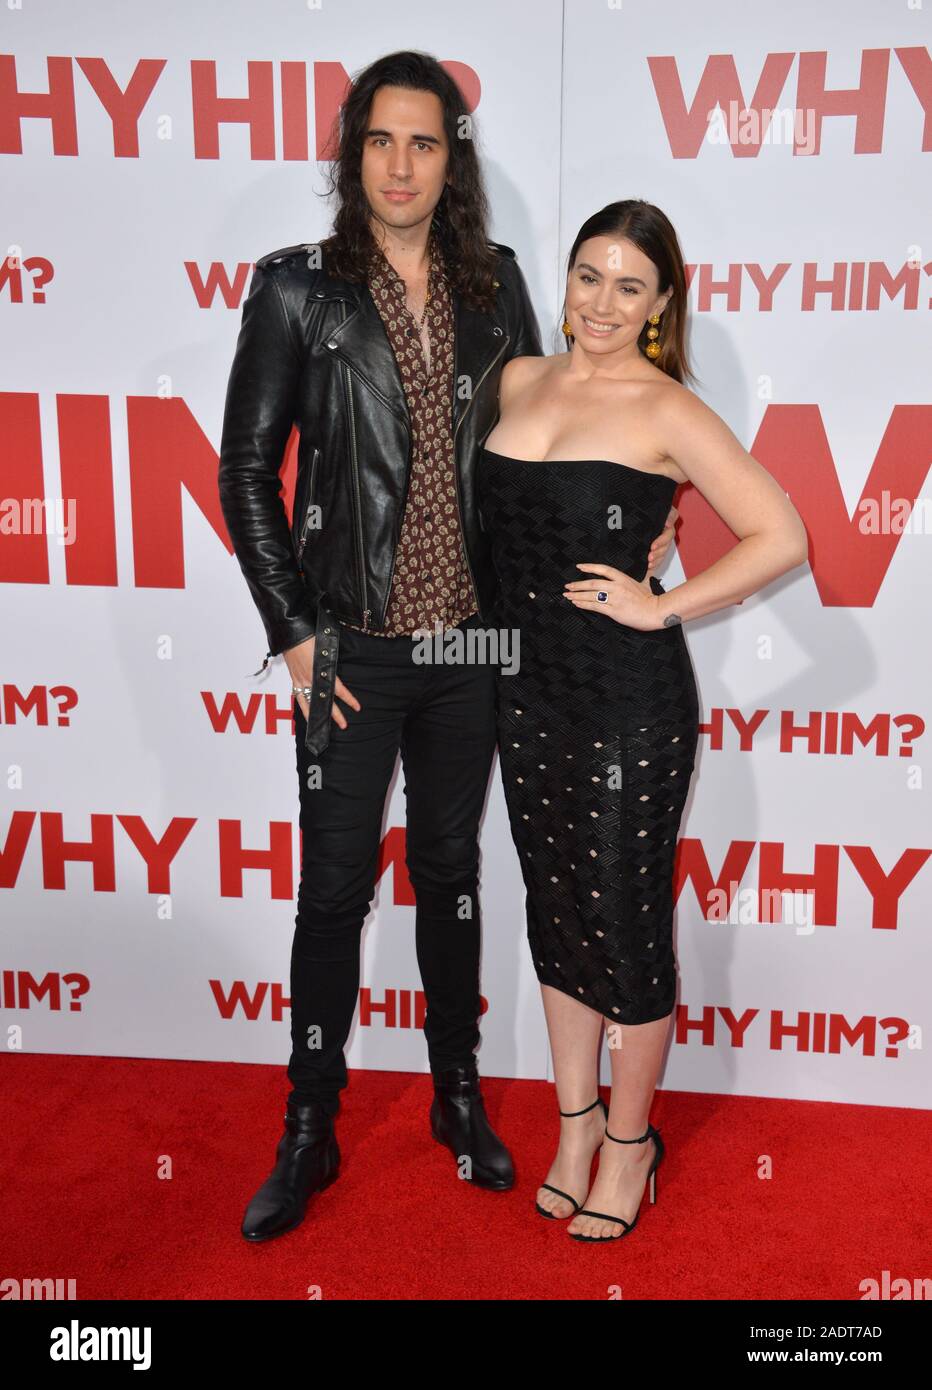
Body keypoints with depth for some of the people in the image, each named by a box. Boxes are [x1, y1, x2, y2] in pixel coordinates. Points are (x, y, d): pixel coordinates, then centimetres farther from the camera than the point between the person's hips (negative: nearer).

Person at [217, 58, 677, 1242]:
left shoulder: (495, 283, 4)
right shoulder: (298, 289, -5)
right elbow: (246, 472, -4)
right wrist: (294, 633, -7)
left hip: (469, 637, 3)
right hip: (354, 650, -2)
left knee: (450, 869, 16)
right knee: (335, 887, 7)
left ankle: (458, 1095, 35)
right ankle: (308, 1135, 25)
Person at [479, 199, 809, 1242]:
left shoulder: (666, 411, -9)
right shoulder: (519, 380, 9)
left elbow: (782, 537, -13)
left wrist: (661, 607, -14)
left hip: (630, 700, -6)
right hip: (530, 690, 6)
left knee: (625, 924, 6)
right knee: (555, 912, 16)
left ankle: (628, 1140, 27)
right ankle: (575, 1121, 35)